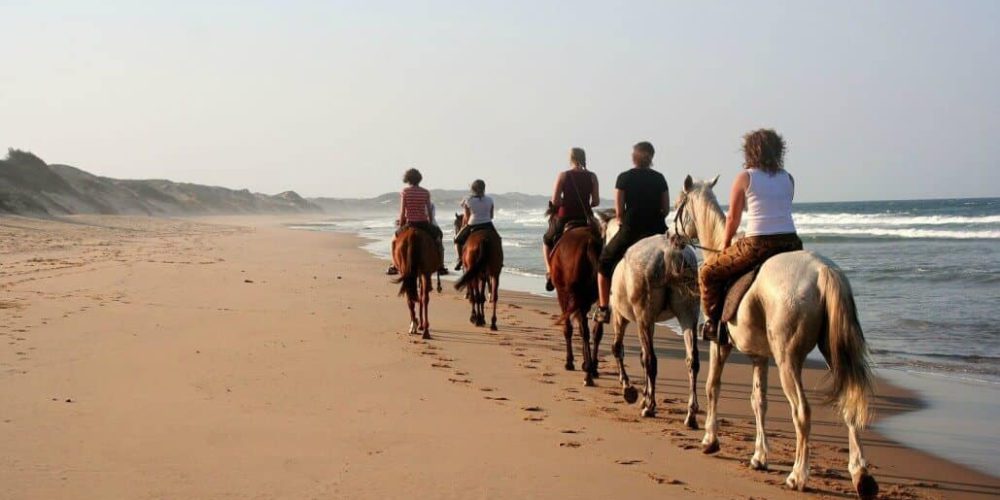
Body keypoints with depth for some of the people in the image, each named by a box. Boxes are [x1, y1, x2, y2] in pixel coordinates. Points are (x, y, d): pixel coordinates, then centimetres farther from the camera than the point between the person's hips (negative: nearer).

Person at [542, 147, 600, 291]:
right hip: (585, 219, 1)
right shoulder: (592, 177, 0)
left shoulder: (563, 175, -6)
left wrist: (565, 202, 10)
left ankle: (549, 271, 8)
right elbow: (596, 202, -1)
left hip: (565, 217, -1)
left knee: (547, 240, 23)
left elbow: (554, 201, -10)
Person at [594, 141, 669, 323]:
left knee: (605, 263, 15)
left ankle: (603, 309, 10)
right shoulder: (659, 178, 7)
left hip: (630, 230, -2)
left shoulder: (624, 178, -2)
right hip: (657, 230, 3)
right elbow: (666, 209, 4)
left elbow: (619, 211, -5)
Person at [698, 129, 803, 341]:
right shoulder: (788, 178, 12)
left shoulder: (744, 178, 0)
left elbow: (733, 218, 4)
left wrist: (726, 244, 21)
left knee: (709, 271, 13)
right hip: (791, 244, 5)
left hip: (757, 244, -5)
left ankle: (713, 323, 11)